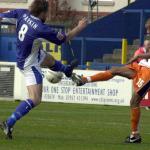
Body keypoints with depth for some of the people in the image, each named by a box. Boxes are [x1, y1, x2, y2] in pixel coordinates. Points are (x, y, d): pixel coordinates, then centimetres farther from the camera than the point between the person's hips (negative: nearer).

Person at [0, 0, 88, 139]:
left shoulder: (23, 14, -16)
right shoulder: (41, 29, -33)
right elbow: (63, 38, -18)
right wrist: (79, 27, -4)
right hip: (29, 64, -9)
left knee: (50, 60, 38)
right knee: (35, 100, -13)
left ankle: (66, 70, 72)